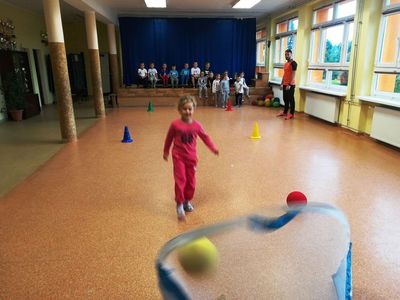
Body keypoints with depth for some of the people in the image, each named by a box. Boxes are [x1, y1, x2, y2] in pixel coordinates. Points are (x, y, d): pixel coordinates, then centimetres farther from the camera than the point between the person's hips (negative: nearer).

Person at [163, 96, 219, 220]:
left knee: (191, 181, 10)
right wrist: (166, 152, 13)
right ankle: (179, 204, 2)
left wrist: (213, 148, -1)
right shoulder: (175, 124, -10)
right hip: (178, 157, -3)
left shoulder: (196, 125, -5)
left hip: (191, 157, 3)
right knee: (180, 180, -9)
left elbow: (205, 137, 6)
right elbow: (169, 138, 3)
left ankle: (187, 201, 30)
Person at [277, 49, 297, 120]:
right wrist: (282, 83, 17)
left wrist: (289, 84, -22)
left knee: (291, 99, -4)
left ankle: (291, 114, 0)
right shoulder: (285, 63, 17)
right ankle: (285, 112, 24)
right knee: (285, 99, 14)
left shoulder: (293, 63, -10)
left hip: (290, 85, -9)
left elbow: (293, 75, -17)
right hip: (285, 84, 9)